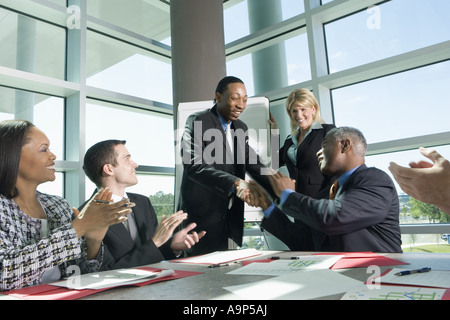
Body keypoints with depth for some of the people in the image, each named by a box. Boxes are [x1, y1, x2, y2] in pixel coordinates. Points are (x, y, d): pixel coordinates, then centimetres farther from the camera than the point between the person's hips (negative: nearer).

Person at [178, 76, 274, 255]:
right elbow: (194, 165, -22)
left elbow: (254, 164, 9)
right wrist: (234, 183, -35)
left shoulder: (241, 128, 12)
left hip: (229, 218, 7)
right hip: (201, 215, -6)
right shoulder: (197, 121, -10)